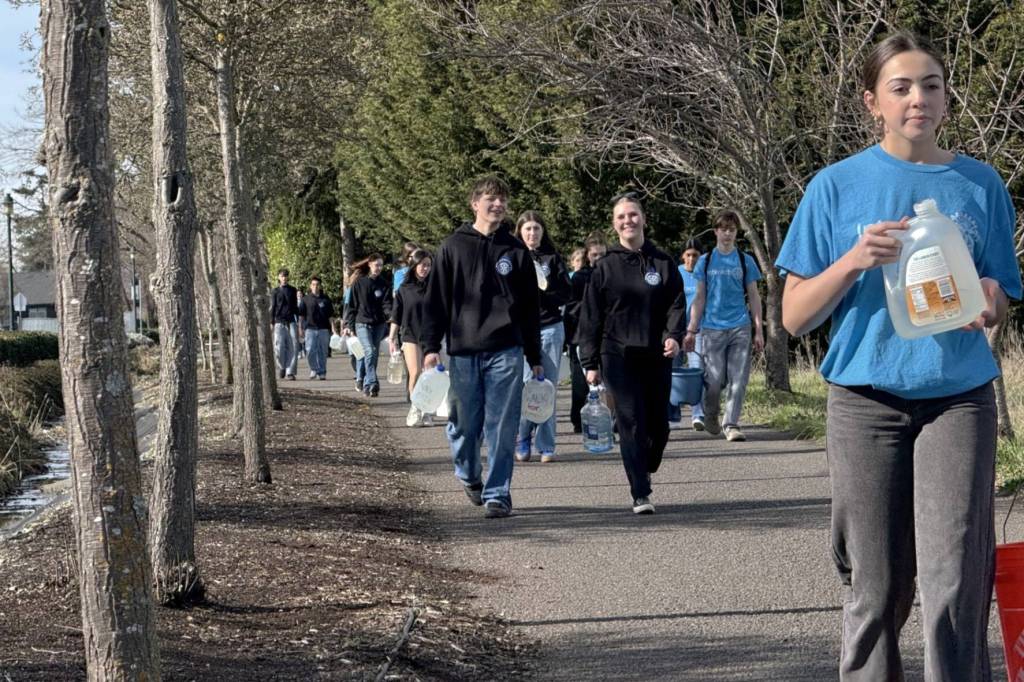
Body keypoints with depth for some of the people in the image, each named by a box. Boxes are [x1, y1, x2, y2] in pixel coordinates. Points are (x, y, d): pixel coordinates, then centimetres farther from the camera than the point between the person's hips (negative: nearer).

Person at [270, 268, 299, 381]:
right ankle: (281, 368, 14)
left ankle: (290, 372, -6)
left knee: (292, 347, -8)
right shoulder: (275, 291, 8)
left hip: (291, 321, 1)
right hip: (279, 322, -1)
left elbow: (295, 306, 16)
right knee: (279, 347, -9)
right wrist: (272, 322, 1)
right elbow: (272, 307, 8)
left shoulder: (292, 290, 13)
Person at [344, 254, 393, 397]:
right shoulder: (359, 283, 3)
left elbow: (386, 303, 0)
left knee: (374, 354, 7)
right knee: (369, 350, -20)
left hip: (379, 324, 3)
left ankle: (367, 385, 18)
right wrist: (349, 325, 0)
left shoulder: (385, 284, 8)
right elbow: (351, 305, 5)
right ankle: (372, 383, -30)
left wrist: (390, 315, -22)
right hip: (362, 323, -3)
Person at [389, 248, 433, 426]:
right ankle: (415, 408, 4)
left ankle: (425, 411, 13)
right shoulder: (404, 288, 4)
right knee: (415, 373, -12)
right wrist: (392, 338, 6)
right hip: (410, 335, -1)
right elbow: (396, 317, 8)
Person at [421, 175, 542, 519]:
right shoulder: (453, 247, 6)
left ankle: (497, 494, 3)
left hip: (506, 352, 0)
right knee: (463, 425, 6)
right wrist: (431, 346, -4)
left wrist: (534, 357, 9)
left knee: (502, 428, -4)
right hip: (463, 351, 0)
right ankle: (469, 476, 33)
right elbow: (437, 298, 4)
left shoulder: (516, 250, 8)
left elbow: (531, 307, 11)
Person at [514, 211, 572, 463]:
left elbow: (567, 293, 5)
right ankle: (522, 442, 7)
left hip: (551, 328, 2)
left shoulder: (553, 259, 11)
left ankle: (546, 446, 8)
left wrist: (546, 287, -10)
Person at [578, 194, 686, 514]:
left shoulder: (663, 263, 7)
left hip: (657, 356, 2)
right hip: (619, 356, -2)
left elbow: (676, 304, 6)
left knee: (659, 425, 6)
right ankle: (640, 494, -8)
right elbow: (590, 317, 5)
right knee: (631, 423, -9)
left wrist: (674, 336, -14)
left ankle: (643, 473, 32)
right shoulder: (606, 267, 4)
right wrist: (590, 362, 1)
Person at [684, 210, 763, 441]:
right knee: (715, 380, -2)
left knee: (738, 379, -6)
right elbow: (700, 298, 9)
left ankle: (731, 424, 0)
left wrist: (758, 330, 3)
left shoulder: (745, 261, 8)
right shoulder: (705, 261, 7)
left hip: (740, 327, 1)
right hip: (712, 328, -1)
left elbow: (753, 297, 9)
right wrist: (691, 330, 3)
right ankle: (710, 416, 24)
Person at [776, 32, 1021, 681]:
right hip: (866, 401, 0)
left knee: (955, 587, -10)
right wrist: (852, 262, -15)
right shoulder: (837, 186, 3)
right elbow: (794, 317, 2)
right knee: (876, 590, 4)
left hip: (959, 400, 0)